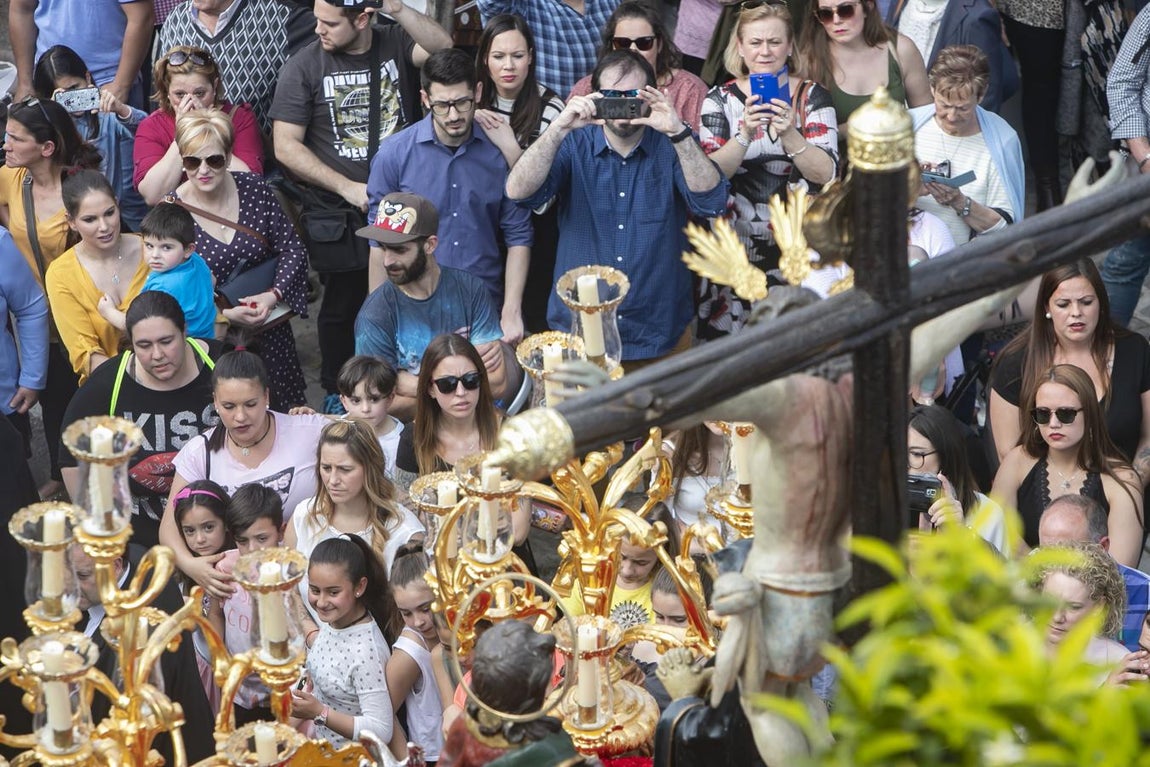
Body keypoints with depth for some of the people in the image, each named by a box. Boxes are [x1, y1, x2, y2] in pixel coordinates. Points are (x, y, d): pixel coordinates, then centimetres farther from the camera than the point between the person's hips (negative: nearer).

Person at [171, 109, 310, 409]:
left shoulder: (253, 190, -5)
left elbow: (292, 249, -1)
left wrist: (273, 295, -17)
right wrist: (224, 314, -21)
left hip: (269, 330, 3)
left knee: (283, 412, 13)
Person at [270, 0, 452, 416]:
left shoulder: (397, 43, -1)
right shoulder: (303, 66, -6)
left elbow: (445, 50, -20)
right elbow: (285, 146, -8)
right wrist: (347, 187, -12)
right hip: (340, 214, -1)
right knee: (343, 305, 10)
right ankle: (336, 392, 28)